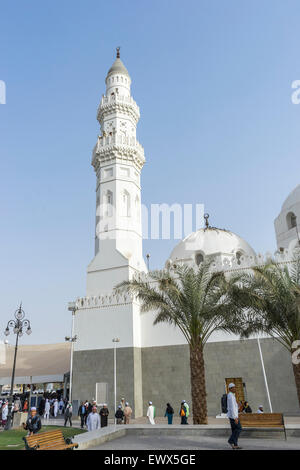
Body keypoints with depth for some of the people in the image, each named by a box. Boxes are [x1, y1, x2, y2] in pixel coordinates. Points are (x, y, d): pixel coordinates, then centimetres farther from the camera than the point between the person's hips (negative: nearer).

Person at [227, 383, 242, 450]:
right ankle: (231, 440, -2)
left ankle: (235, 445, 12)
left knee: (234, 430, 10)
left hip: (231, 415, 10)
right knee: (239, 428, -4)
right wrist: (235, 418, -25)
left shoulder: (231, 395, 15)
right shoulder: (231, 396, -19)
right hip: (233, 415, -10)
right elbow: (232, 408, -24)